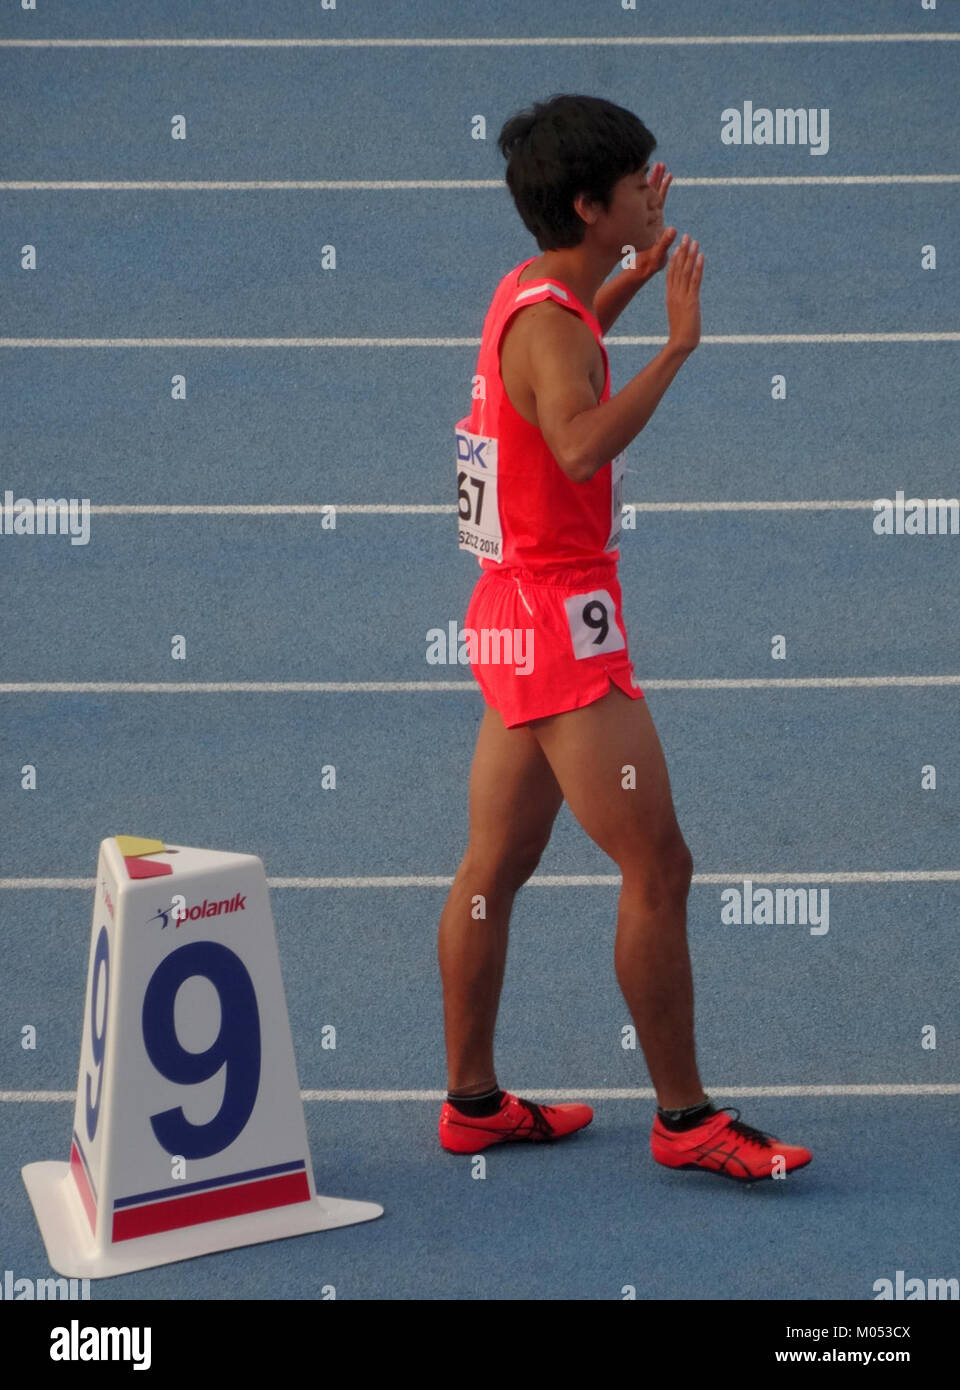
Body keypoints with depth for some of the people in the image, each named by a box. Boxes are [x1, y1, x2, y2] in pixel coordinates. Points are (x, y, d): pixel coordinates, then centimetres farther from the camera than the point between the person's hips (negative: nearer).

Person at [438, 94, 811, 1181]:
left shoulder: (529, 292, 11)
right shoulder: (548, 323, -18)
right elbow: (582, 444, -37)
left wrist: (632, 278, 26)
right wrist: (678, 345, -31)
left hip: (515, 613, 10)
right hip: (561, 618, -10)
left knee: (496, 867, 13)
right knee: (657, 866, -6)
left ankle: (472, 1102, 21)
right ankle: (684, 1119, -1)